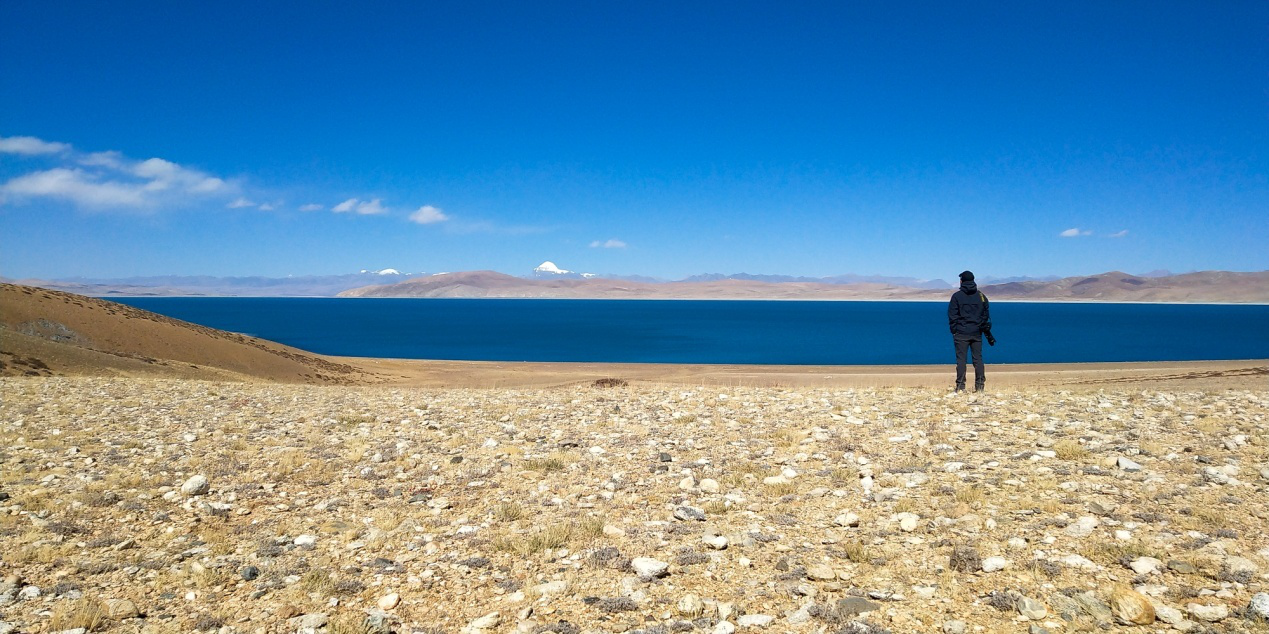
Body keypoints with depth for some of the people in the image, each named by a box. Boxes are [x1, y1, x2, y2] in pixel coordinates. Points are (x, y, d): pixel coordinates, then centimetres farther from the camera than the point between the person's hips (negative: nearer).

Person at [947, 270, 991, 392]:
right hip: (977, 333, 3)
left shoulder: (956, 296, -4)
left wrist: (954, 331, 0)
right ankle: (980, 385, 6)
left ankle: (960, 386, -4)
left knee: (961, 359, -2)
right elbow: (986, 315, 10)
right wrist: (988, 332, 15)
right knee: (978, 359, 7)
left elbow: (952, 316, -6)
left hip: (961, 333, -3)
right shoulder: (981, 296, 8)